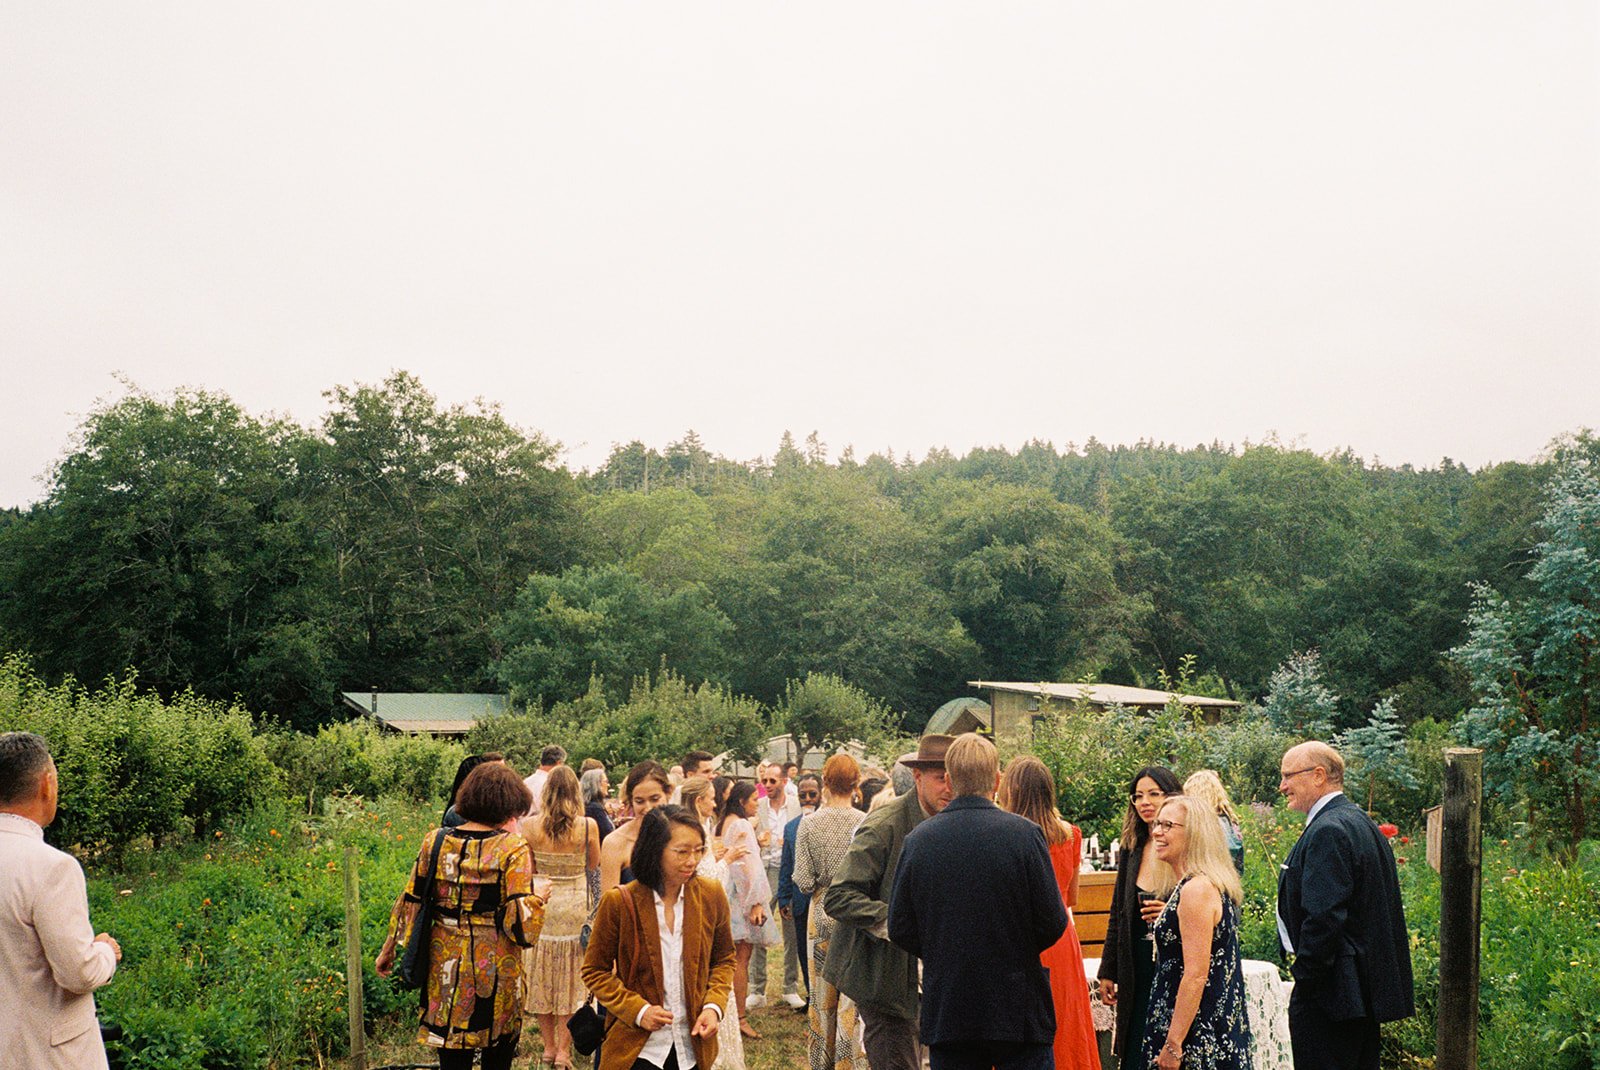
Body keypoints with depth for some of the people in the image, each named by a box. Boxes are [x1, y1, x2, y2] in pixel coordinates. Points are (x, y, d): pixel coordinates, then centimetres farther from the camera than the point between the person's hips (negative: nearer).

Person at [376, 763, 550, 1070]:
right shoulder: (512, 848, -11)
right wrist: (536, 894, 3)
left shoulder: (435, 841, 0)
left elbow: (410, 903, 5)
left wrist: (389, 949, 18)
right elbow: (520, 922, -16)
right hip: (496, 969, -3)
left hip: (446, 966, 3)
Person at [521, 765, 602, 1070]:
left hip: (541, 905, 1)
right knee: (572, 979, 9)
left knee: (541, 975, 14)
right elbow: (593, 865, 5)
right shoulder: (588, 825, -10)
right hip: (576, 905, -1)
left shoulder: (529, 825, -7)